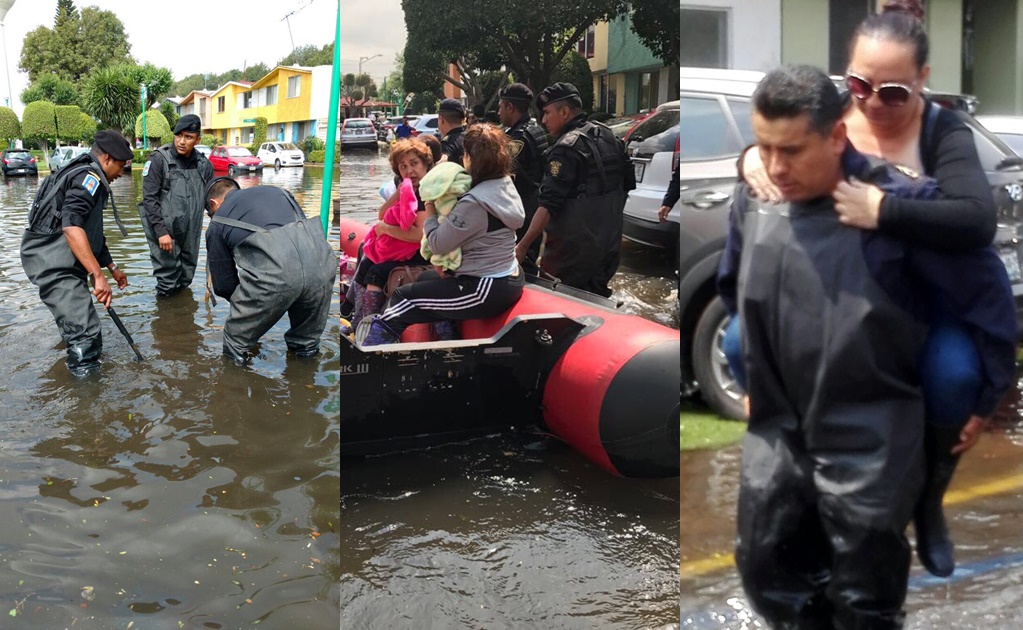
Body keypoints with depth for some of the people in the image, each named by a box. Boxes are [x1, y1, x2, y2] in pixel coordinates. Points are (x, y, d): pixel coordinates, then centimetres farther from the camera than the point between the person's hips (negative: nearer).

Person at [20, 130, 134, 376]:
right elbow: (71, 226, -29)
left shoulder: (81, 174, 23)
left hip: (62, 263, 11)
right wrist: (98, 276, -32)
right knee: (86, 333, -19)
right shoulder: (89, 177, -12)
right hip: (53, 263, -11)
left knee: (78, 325, 32)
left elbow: (92, 233, 34)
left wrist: (112, 268, 40)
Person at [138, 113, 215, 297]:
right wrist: (161, 232, -17)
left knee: (187, 274, 15)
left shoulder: (204, 165, 3)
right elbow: (149, 198, -12)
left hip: (190, 232, 4)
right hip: (164, 229, -4)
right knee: (167, 274, -2)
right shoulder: (159, 160, -10)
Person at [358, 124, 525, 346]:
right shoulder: (505, 185, 2)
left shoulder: (475, 202, -26)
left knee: (403, 296, 7)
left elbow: (438, 244, -18)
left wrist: (430, 205, -6)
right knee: (425, 279, 28)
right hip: (508, 279, 10)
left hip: (487, 290, -10)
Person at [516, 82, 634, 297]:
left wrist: (522, 247, -23)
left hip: (575, 252, -9)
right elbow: (628, 184, 17)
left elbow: (548, 205, -23)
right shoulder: (609, 136, 9)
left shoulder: (567, 148, -17)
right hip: (610, 246, 9)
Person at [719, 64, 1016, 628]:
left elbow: (986, 294, -9)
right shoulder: (754, 198, -3)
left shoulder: (899, 201, -20)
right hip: (775, 432, 5)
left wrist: (982, 398, -2)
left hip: (870, 443, -5)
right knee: (766, 573, 17)